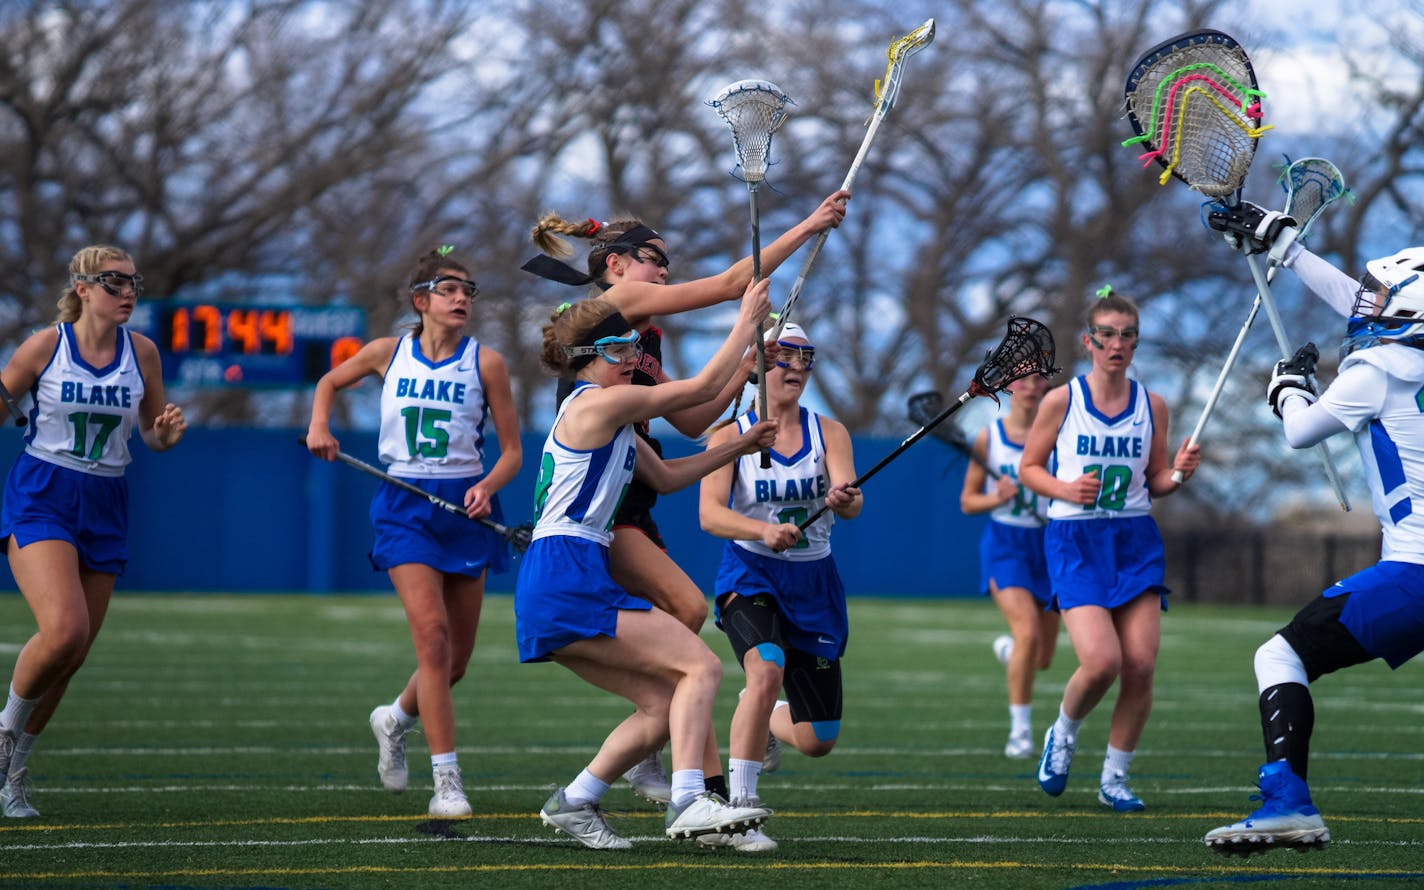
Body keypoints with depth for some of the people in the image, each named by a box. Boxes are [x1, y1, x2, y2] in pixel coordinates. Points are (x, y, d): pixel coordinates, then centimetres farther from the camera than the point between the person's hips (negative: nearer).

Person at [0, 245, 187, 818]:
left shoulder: (141, 352, 3)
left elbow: (152, 436, 11)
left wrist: (167, 433, -9)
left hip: (104, 510, 4)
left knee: (70, 655, 4)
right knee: (64, 629, -25)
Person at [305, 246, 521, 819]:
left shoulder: (485, 362, 0)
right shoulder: (389, 353, 2)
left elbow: (512, 450, 2)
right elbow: (330, 381, 22)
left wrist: (487, 486, -17)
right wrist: (319, 425, 4)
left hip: (466, 508, 2)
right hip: (405, 507, -2)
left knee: (456, 659, 7)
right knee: (433, 635, -18)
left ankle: (396, 719, 41)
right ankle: (446, 782, -16)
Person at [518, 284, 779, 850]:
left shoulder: (608, 416, 22)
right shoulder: (599, 403, -8)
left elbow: (666, 477, 33)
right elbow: (705, 386, -5)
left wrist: (738, 447, 27)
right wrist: (747, 319, 5)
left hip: (564, 589, 10)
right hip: (567, 582, -10)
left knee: (665, 706, 8)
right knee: (701, 666, -15)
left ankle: (573, 803, 12)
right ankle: (688, 802, -27)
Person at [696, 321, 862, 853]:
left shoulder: (828, 432, 0)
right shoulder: (731, 435, -5)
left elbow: (853, 504, -15)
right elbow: (709, 514, -17)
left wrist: (843, 498, -40)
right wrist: (763, 531, -36)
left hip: (813, 584, 3)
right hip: (750, 575, -3)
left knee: (817, 742, 2)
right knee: (767, 670, -34)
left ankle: (761, 717, 39)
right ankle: (738, 809, -25)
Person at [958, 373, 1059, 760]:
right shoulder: (988, 438, 0)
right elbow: (967, 501, 5)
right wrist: (996, 498, -15)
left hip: (1047, 543, 3)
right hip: (1004, 544, -2)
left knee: (1042, 658, 6)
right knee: (1028, 633, -24)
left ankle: (1007, 650, 44)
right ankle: (1020, 730, -12)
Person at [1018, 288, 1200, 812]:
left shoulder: (1151, 405, 6)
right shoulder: (1061, 401, -2)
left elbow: (1154, 483, 13)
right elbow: (1028, 468, 6)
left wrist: (1177, 473, -9)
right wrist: (1065, 489, -13)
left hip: (1135, 539, 3)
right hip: (1076, 539, -3)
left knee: (1141, 666, -7)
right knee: (1101, 662, -19)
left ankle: (1114, 779, 11)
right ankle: (1064, 733, 13)